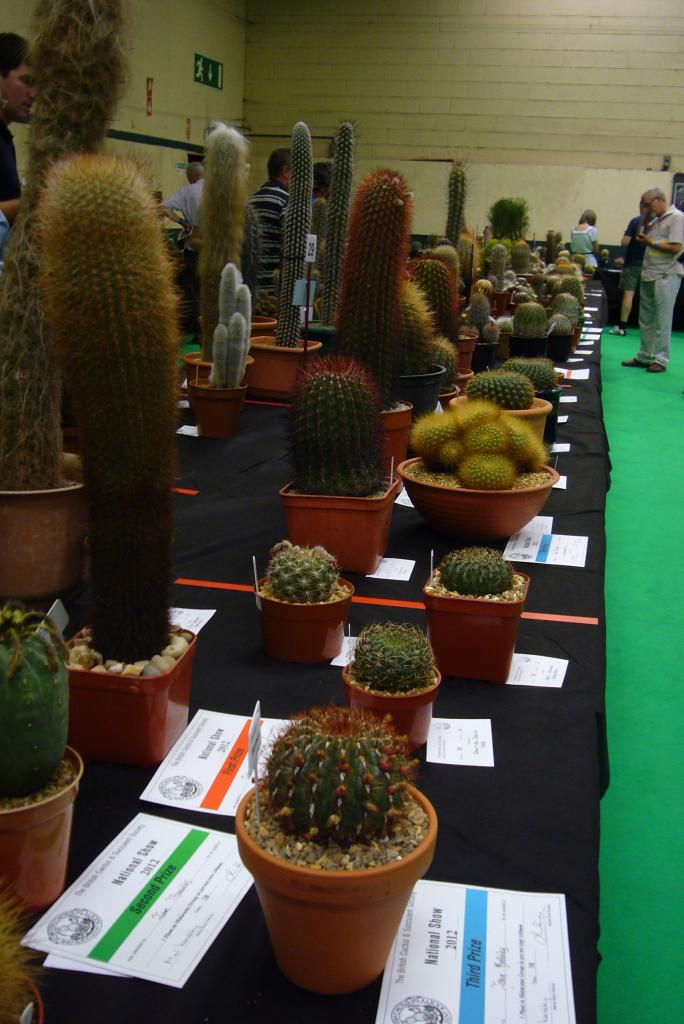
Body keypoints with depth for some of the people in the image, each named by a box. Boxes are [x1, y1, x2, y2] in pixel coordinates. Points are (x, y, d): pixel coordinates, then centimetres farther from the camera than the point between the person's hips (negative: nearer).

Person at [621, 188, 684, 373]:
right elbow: (640, 235, 23)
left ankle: (661, 359, 1)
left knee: (662, 320, -4)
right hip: (649, 275, 9)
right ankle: (645, 356, 20)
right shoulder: (656, 219, 16)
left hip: (665, 277, -9)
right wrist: (646, 218, 10)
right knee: (645, 320, 12)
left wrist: (651, 242, -10)